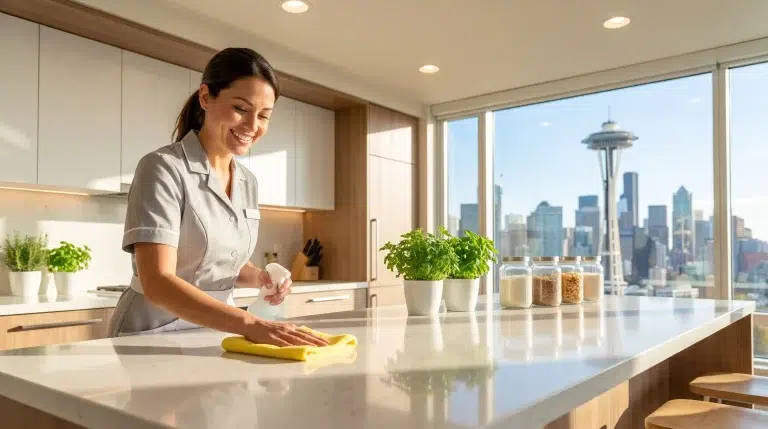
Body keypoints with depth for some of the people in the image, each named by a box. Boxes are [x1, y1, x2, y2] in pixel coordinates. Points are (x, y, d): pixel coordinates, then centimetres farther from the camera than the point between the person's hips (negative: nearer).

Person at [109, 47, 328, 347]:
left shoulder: (248, 183, 6)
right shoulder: (163, 168, -13)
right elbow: (156, 282, -23)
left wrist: (259, 277, -3)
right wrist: (250, 323, -33)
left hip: (217, 332, 6)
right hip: (155, 335, -6)